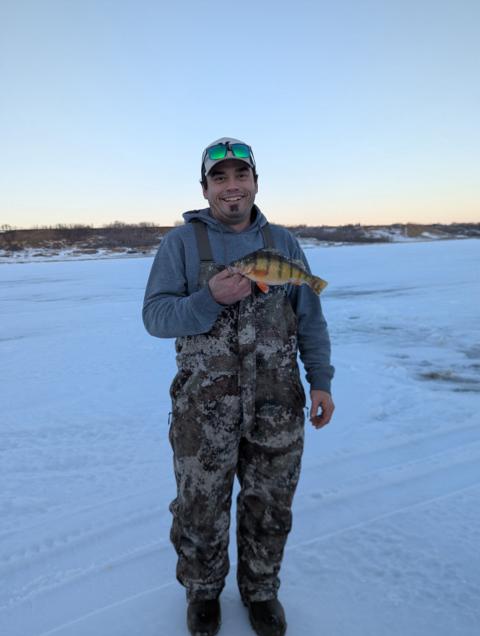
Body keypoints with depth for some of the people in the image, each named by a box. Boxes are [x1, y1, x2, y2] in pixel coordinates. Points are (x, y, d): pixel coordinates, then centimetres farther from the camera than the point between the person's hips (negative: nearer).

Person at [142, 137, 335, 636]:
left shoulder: (282, 241, 7)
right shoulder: (181, 242, 0)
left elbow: (310, 318, 8)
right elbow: (155, 315, -7)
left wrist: (321, 381, 1)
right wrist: (211, 298, -23)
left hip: (277, 404, 2)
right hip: (204, 405, -2)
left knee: (270, 506, 15)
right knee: (201, 506, 12)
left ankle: (261, 590, 41)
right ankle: (202, 590, 40)